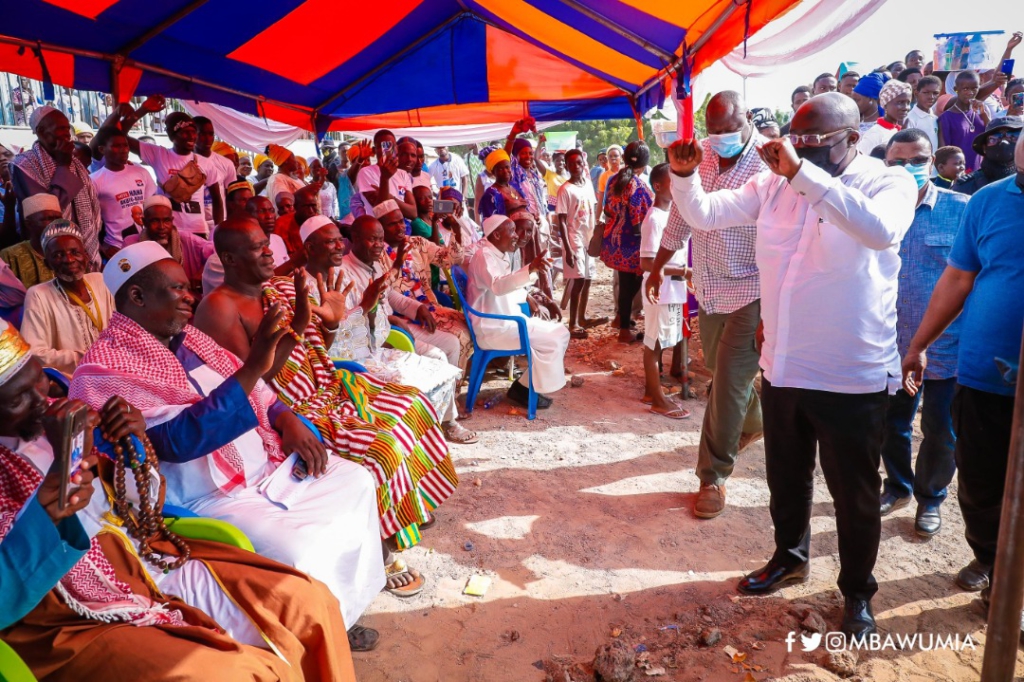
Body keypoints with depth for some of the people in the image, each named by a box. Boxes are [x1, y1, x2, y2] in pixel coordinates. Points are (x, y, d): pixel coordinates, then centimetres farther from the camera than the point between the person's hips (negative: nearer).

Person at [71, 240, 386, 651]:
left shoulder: (186, 337, 9)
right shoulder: (103, 370, -17)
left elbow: (251, 389, 18)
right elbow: (179, 439, -29)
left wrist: (287, 421, -2)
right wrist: (252, 367, -35)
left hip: (270, 465, 9)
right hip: (209, 498, -9)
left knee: (355, 482, 8)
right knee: (299, 552, -28)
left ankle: (341, 612, 18)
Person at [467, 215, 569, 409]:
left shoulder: (501, 255, 13)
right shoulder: (484, 255, -17)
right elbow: (497, 286, -37)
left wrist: (527, 296, 7)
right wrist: (530, 268, -47)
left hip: (508, 320, 10)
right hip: (492, 327, -10)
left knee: (560, 332, 6)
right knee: (553, 340, -18)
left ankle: (530, 384, 10)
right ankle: (524, 389, -3)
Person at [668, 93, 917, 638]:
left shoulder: (890, 182, -10)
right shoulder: (774, 183, 3)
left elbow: (882, 229, -32)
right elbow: (706, 214, 1)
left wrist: (802, 171, -35)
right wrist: (683, 175, -18)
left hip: (853, 377, -4)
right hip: (781, 367, 5)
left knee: (854, 494, 12)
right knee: (786, 478, 22)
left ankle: (857, 591, 35)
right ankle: (790, 557, 47)